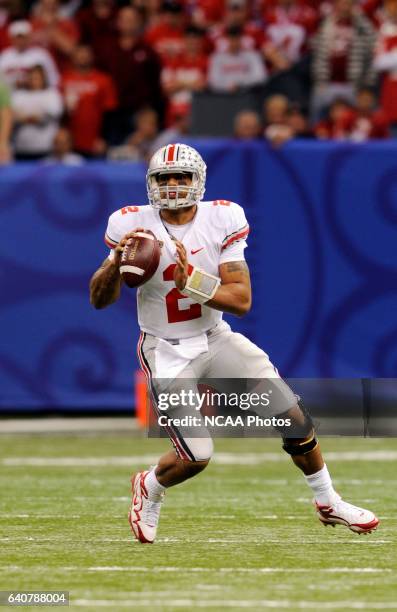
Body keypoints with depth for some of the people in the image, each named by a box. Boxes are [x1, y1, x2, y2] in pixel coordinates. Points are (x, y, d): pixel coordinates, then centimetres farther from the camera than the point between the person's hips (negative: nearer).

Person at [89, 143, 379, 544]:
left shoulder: (221, 220, -10)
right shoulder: (133, 226, -12)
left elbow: (242, 300, -14)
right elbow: (99, 301, -8)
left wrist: (190, 281, -29)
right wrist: (115, 264, -29)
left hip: (215, 339, 3)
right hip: (167, 353, -3)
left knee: (294, 417, -3)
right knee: (196, 456, -12)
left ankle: (327, 503, 19)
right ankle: (148, 489, 22)